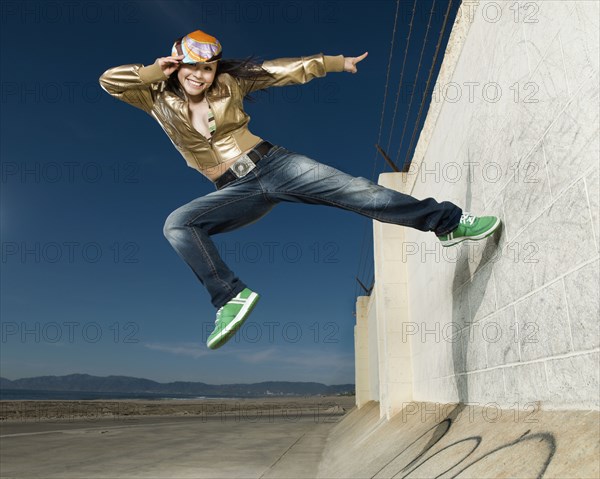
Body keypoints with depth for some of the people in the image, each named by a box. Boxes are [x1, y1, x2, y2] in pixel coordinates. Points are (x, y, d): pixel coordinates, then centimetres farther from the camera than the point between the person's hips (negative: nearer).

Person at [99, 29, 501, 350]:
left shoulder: (230, 83, 6)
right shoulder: (159, 98, 8)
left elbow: (287, 71, 10)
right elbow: (109, 80, 2)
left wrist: (338, 62, 13)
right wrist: (155, 70, -5)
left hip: (273, 164, -1)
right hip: (237, 191, 1)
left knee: (354, 190, -13)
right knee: (177, 225, -22)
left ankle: (447, 221, -4)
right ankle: (231, 297, -25)